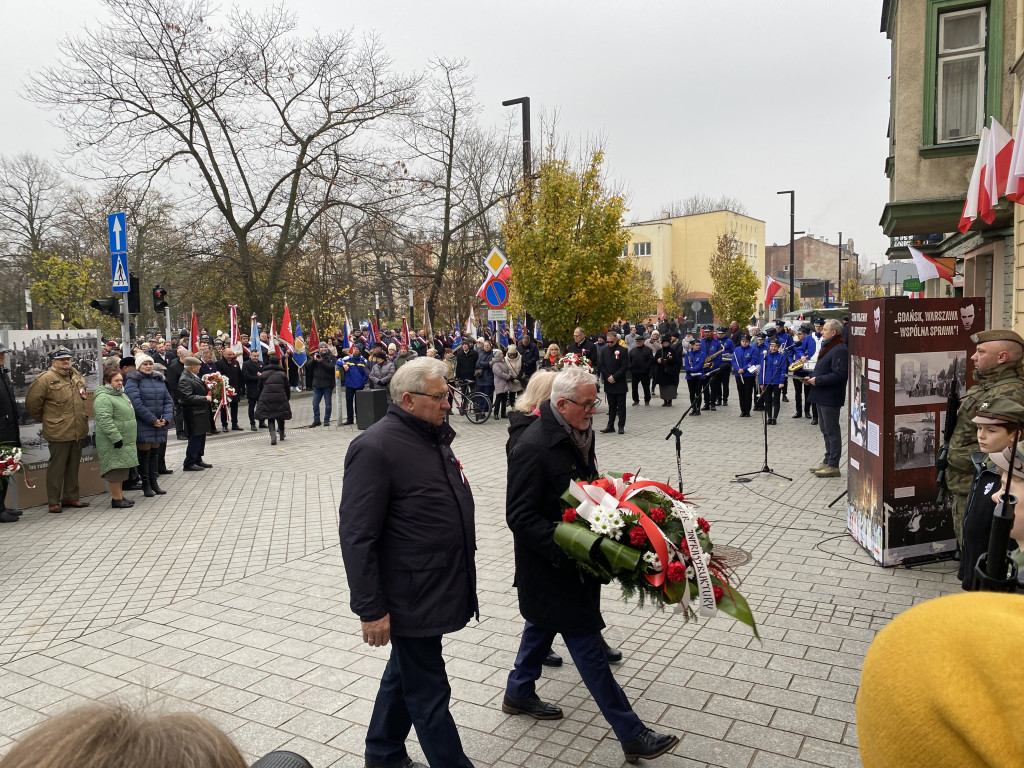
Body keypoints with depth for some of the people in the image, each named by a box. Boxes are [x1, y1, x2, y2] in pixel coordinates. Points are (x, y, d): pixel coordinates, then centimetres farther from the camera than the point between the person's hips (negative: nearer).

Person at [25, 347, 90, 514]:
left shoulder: (77, 377, 12)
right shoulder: (45, 379, -10)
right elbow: (32, 402, -6)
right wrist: (43, 419, 4)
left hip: (78, 431, 7)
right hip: (58, 432, -7)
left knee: (73, 466, 14)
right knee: (56, 467, 0)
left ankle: (71, 498, 24)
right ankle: (54, 502, 9)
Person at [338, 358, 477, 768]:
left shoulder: (434, 435, 7)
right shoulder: (375, 447, -21)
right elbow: (357, 536, -21)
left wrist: (461, 578, 22)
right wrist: (370, 610, -20)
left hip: (440, 587, 9)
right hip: (412, 596, -9)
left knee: (405, 674, 25)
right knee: (429, 692, 6)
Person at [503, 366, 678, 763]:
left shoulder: (579, 433, 0)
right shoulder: (533, 447, -27)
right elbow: (520, 517, -25)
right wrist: (565, 550, -30)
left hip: (572, 557, 9)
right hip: (550, 565, -9)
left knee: (544, 623, 25)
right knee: (586, 644, 1)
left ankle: (518, 693, 46)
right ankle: (632, 734, 10)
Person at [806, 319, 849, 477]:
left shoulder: (839, 350, -17)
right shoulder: (827, 346, 16)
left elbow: (839, 375, -24)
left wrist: (817, 380, -20)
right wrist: (811, 377, 8)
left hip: (830, 398, -11)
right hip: (821, 396, 11)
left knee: (832, 431, -4)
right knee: (825, 430, 17)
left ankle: (833, 466, 2)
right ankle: (827, 461, 27)